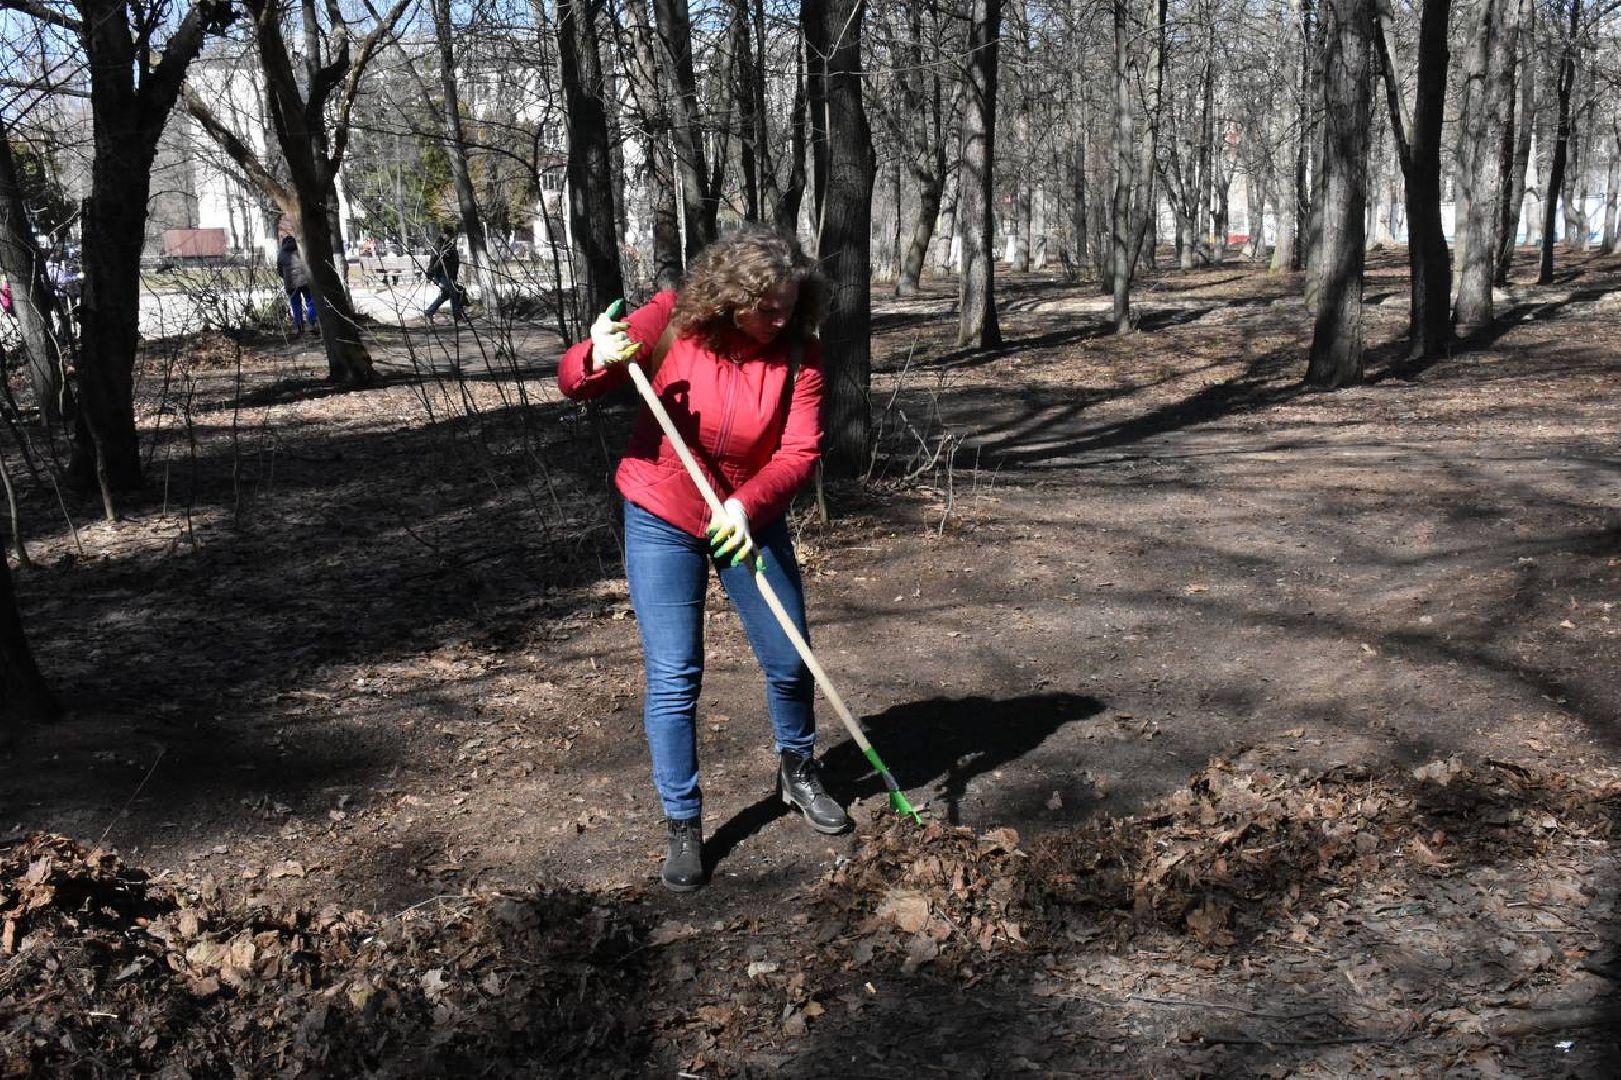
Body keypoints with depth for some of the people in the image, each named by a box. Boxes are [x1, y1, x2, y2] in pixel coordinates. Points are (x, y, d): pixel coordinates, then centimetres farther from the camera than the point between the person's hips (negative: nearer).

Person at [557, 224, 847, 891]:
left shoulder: (799, 353, -15)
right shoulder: (672, 321, -18)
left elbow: (800, 452, -21)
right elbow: (574, 381, -12)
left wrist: (747, 504, -39)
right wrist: (596, 361, -36)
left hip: (750, 521, 2)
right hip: (662, 520, -2)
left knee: (789, 662, 10)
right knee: (673, 678, -3)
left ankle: (798, 772, 39)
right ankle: (682, 823, 13)